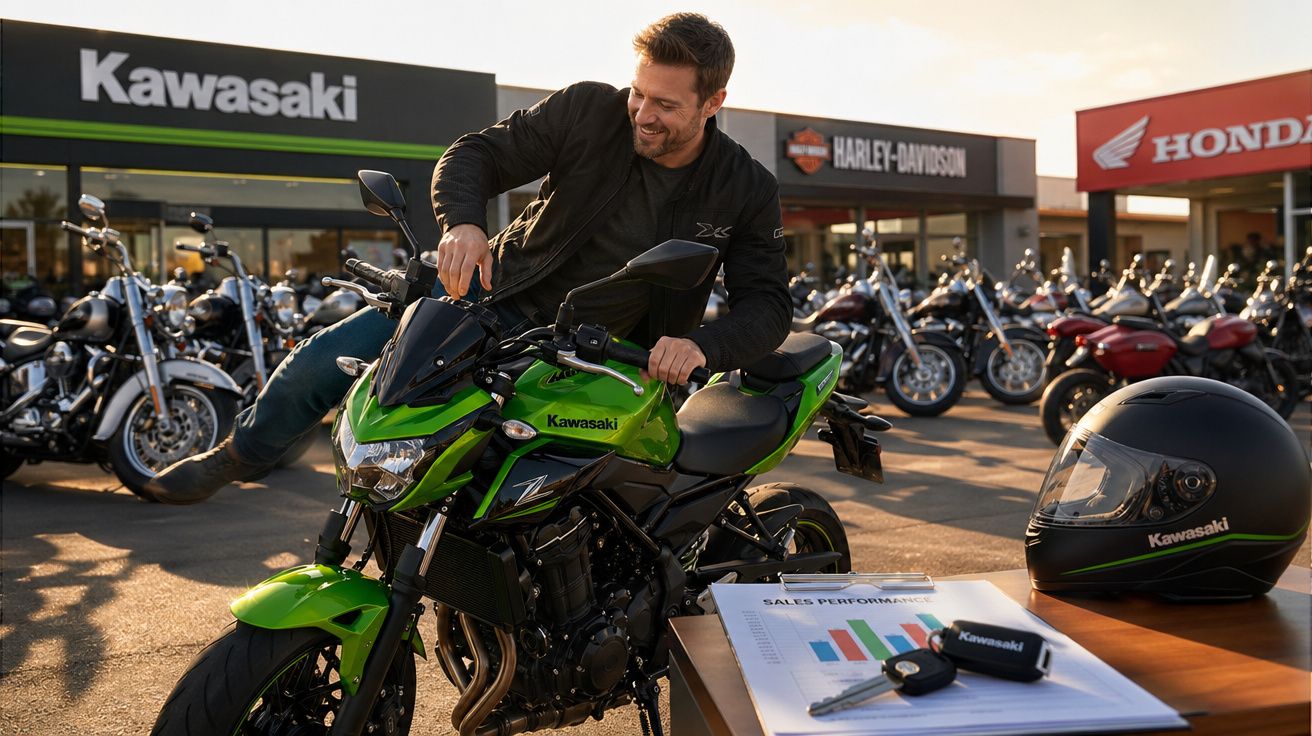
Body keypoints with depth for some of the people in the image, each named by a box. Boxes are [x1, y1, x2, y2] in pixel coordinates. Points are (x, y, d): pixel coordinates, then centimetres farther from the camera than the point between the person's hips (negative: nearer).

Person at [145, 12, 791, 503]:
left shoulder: (746, 190, -9)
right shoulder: (588, 110, -10)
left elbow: (767, 304, -10)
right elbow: (473, 154, -7)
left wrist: (701, 344, -31)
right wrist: (462, 222, -30)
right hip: (493, 288, 2)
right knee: (323, 360, -3)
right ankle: (235, 458, 26)